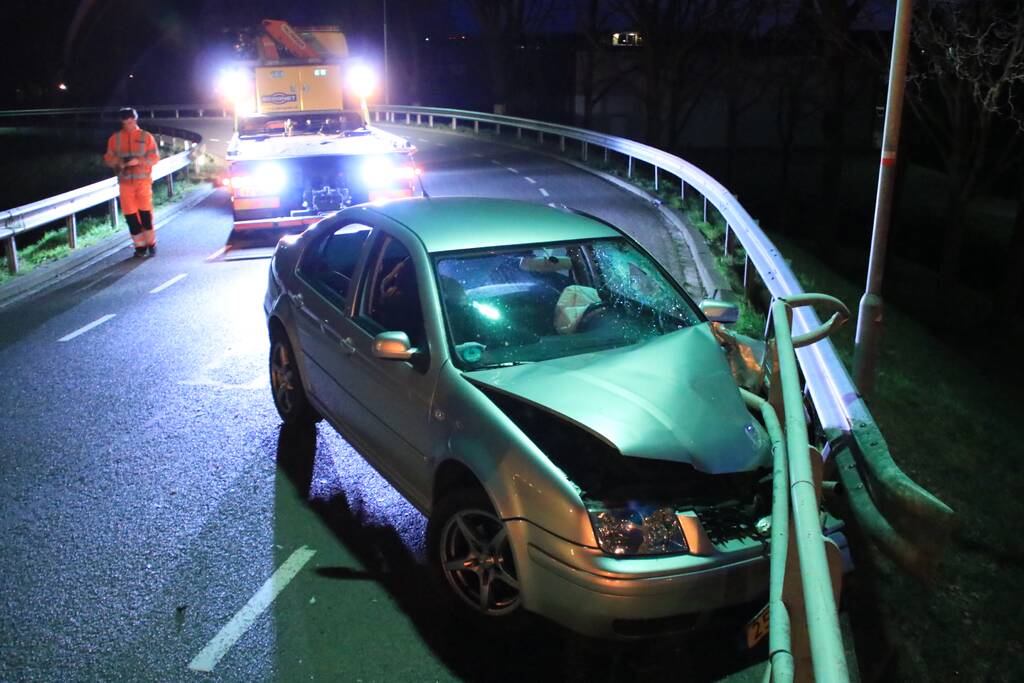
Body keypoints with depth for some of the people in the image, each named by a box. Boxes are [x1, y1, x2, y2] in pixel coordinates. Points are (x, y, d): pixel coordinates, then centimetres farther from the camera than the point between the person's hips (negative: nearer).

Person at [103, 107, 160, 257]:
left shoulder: (146, 137, 3)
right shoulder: (115, 138, 9)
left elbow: (155, 157, -3)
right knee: (130, 214, 1)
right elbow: (108, 158, 9)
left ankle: (151, 244, 8)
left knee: (145, 212, -5)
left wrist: (138, 161, -17)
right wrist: (118, 162, -12)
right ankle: (140, 246, 8)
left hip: (143, 179, -2)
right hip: (125, 181, 2)